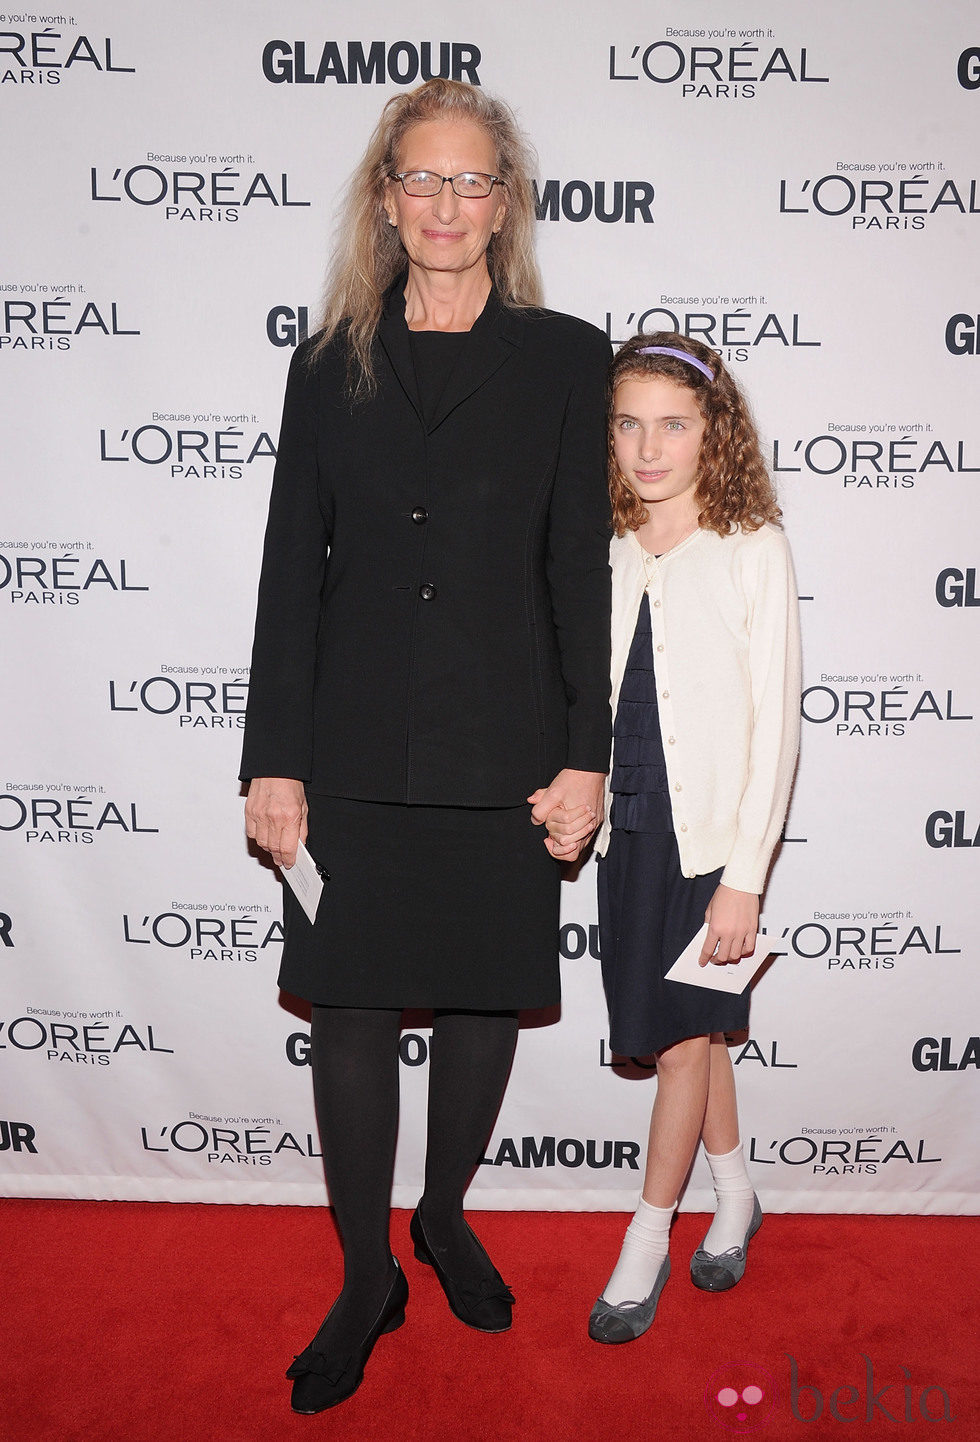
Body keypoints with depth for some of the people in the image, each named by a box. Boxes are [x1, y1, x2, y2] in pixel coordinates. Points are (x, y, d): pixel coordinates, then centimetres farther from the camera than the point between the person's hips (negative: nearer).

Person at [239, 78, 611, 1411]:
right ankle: (367, 1278, 24)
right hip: (358, 747, 1)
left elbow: (580, 566, 1)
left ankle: (445, 1216, 37)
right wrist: (274, 760, -1)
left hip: (502, 744, 0)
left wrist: (586, 751, -4)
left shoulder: (563, 359, 4)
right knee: (352, 1010, 4)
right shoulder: (332, 364, 8)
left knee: (485, 997, 12)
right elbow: (293, 571, 4)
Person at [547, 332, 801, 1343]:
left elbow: (774, 726, -10)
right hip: (629, 828, 4)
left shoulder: (753, 551, -9)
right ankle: (735, 1197, 38)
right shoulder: (604, 558, 3)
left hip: (713, 834, -4)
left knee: (687, 1031, 6)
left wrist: (744, 876, -13)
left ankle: (647, 1240, 24)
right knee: (693, 1030, 16)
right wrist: (574, 799, -3)